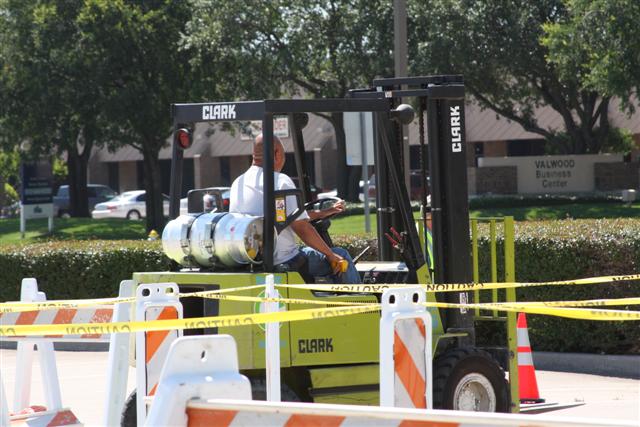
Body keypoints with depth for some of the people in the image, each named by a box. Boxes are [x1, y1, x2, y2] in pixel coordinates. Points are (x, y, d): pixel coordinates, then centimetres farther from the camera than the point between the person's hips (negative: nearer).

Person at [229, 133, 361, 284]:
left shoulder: (238, 183, 10)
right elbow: (302, 228, -16)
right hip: (282, 264, -8)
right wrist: (331, 256, -3)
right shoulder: (280, 182, -15)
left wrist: (326, 212, 22)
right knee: (341, 256, 11)